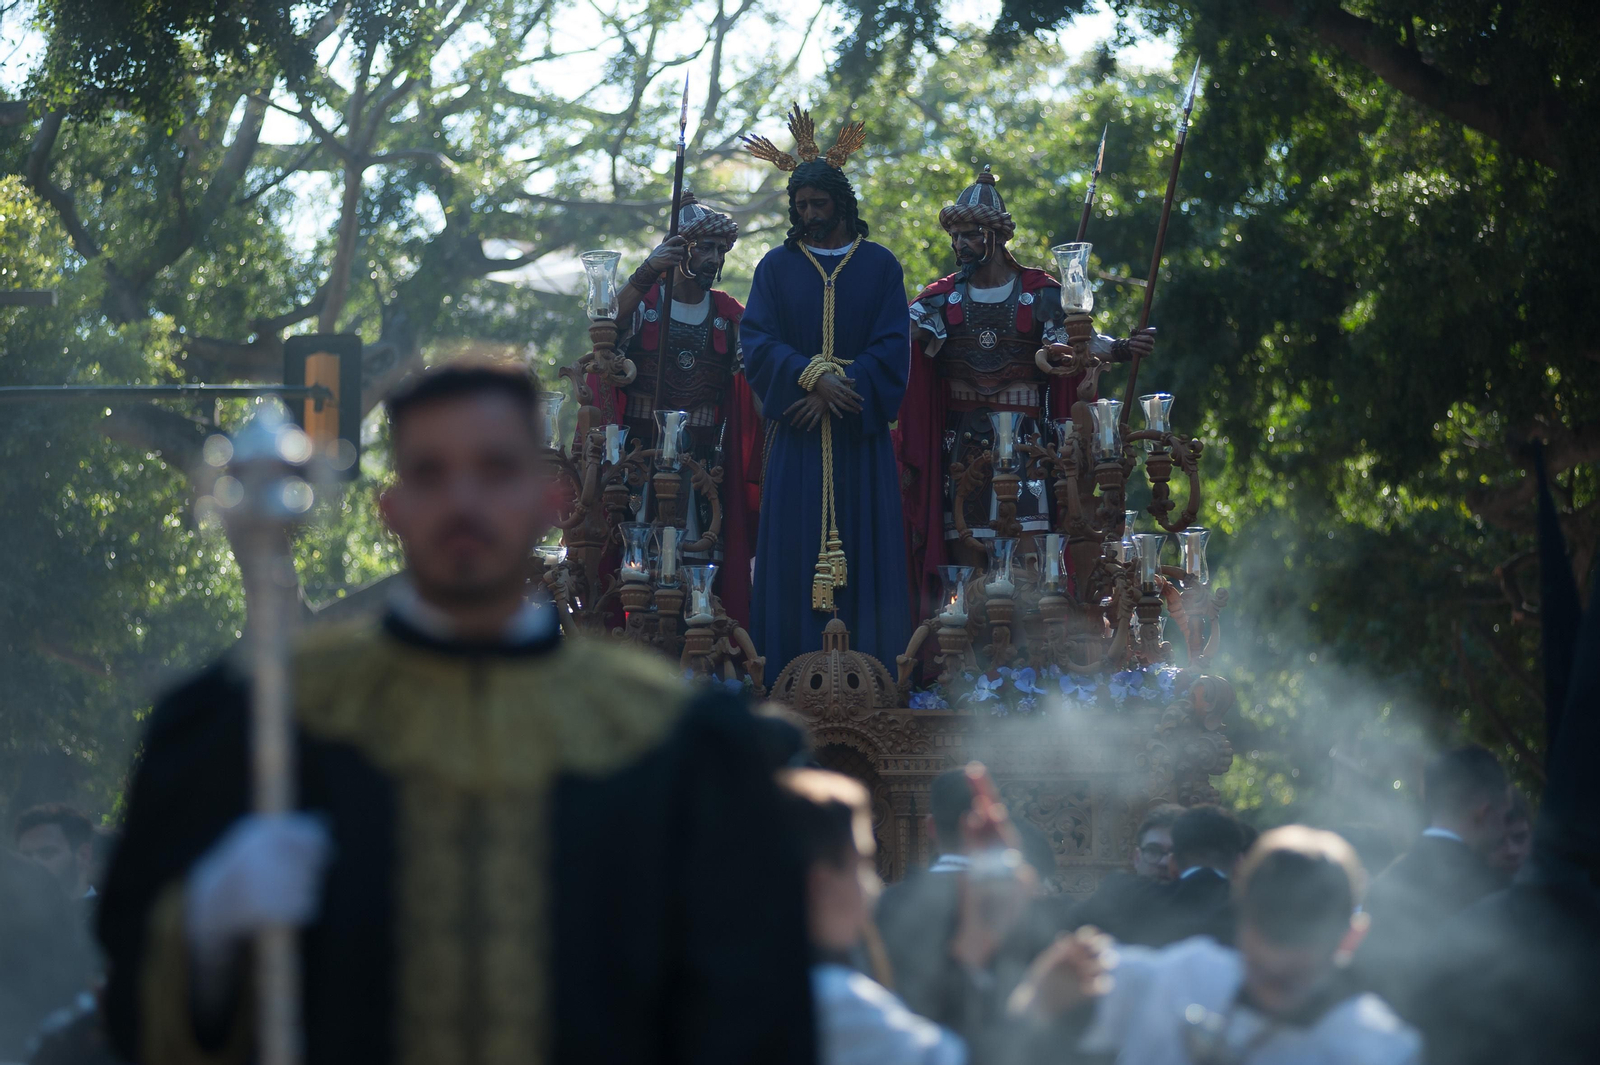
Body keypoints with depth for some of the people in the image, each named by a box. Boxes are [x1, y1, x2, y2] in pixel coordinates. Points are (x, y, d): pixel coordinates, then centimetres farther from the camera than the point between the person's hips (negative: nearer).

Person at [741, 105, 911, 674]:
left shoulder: (879, 265, 8)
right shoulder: (777, 266, 9)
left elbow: (893, 347, 0)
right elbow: (757, 341, -2)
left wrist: (839, 392, -13)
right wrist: (813, 378, -17)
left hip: (861, 434, 0)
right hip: (797, 434, 0)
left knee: (865, 553, -3)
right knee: (794, 554, -5)